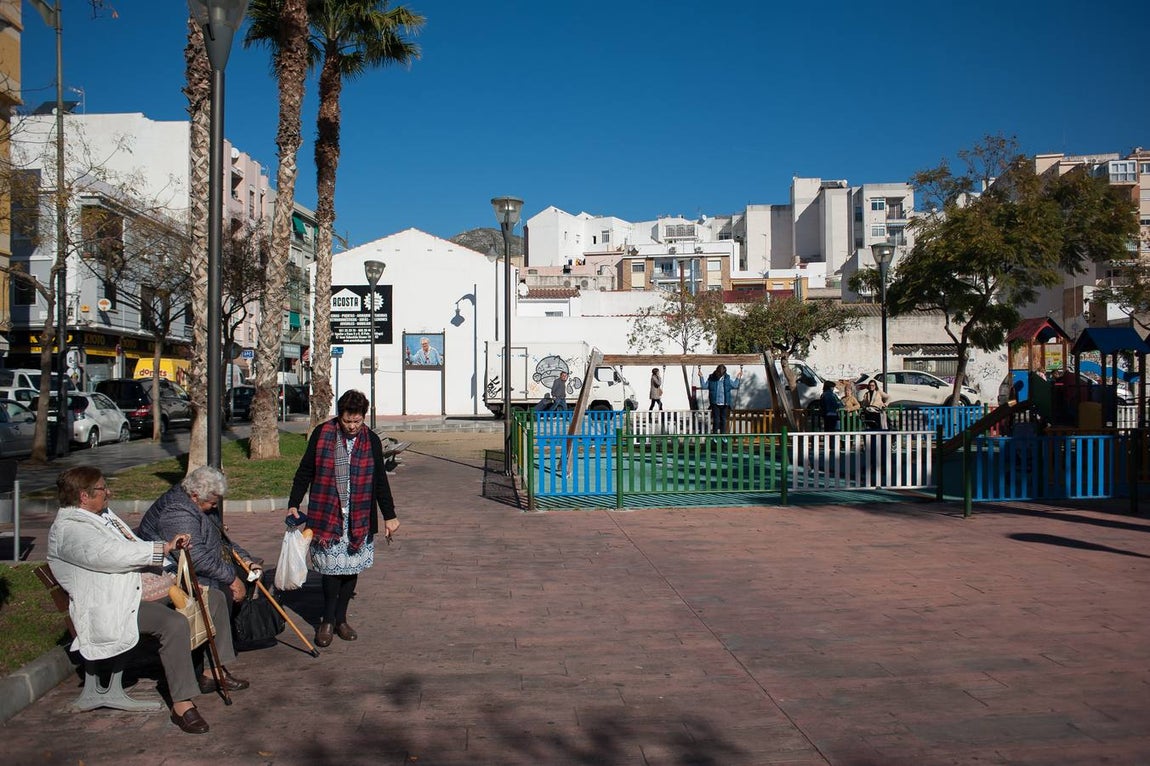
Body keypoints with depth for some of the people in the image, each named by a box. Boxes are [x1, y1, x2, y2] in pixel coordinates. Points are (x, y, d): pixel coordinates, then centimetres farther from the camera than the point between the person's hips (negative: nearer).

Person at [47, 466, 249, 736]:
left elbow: (133, 548, 22)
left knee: (214, 598, 6)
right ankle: (182, 703, -27)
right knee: (176, 624, -35)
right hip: (114, 606, -11)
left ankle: (215, 671, 13)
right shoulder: (68, 529, -13)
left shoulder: (103, 514, 19)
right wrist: (165, 547, -23)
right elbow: (114, 554, -29)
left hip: (144, 586, 11)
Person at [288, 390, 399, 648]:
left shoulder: (371, 441, 2)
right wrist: (294, 504, -1)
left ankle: (341, 618, 22)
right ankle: (328, 620, 15)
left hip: (359, 517, 2)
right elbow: (305, 471, 4)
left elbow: (380, 481, 8)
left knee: (352, 568, 7)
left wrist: (389, 516, 7)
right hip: (327, 514, -2)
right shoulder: (322, 434, -3)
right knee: (332, 567, -2)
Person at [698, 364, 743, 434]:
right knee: (716, 420, -2)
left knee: (723, 420, 7)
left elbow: (735, 385, 11)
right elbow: (704, 385, 0)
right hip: (715, 403, -2)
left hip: (724, 404, 2)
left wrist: (738, 378, 3)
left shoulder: (727, 379, 5)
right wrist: (701, 377, -9)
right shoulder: (711, 378, 0)